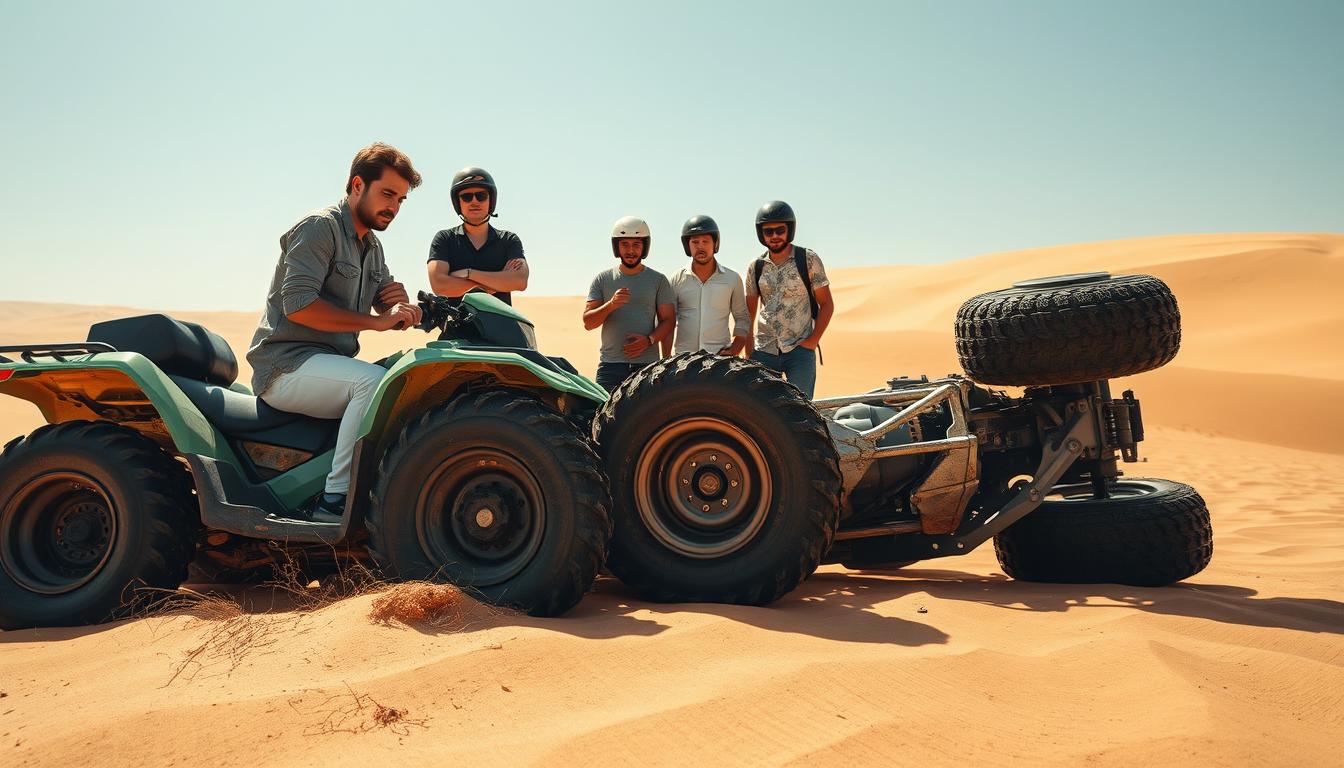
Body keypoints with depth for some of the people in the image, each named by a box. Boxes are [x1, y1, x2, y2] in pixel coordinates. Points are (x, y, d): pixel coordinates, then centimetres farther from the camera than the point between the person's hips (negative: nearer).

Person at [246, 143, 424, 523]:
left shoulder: (372, 246, 19)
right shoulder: (319, 227, -10)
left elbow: (387, 307, 22)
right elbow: (297, 304, -21)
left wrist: (402, 307, -4)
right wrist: (374, 321, -21)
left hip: (330, 363, 9)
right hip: (286, 364, -9)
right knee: (374, 381, -32)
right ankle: (335, 501, -29)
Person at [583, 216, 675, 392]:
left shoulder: (658, 280, 9)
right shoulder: (603, 279, 9)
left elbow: (668, 320, 7)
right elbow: (587, 323, 3)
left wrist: (649, 340, -12)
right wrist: (611, 305, -15)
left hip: (648, 365, 0)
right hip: (610, 365, 0)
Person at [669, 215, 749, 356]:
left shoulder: (732, 279, 7)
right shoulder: (677, 280, 6)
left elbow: (742, 319, 13)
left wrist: (733, 351, 0)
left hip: (721, 356, 0)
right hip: (683, 357, 0)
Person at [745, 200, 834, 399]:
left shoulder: (809, 260, -1)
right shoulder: (756, 267, 6)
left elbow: (826, 304, 2)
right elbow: (749, 314, 12)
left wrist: (813, 340, -8)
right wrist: (749, 354, 6)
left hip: (800, 350, -3)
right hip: (763, 351, 3)